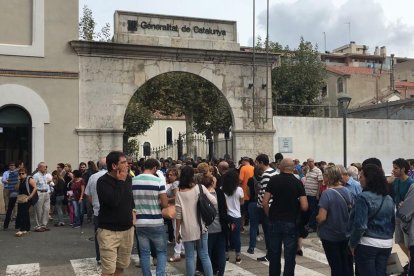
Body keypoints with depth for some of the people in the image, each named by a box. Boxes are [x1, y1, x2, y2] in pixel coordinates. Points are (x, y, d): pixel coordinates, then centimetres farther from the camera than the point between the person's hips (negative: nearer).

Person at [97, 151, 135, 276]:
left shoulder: (128, 178, 5)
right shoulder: (103, 181, -14)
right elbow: (113, 201, -28)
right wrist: (120, 181, -20)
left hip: (127, 229, 6)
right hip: (109, 231, -6)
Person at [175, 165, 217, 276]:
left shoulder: (179, 193, -7)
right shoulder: (200, 188, -5)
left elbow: (178, 215, -5)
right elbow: (214, 201, -1)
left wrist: (177, 232, 3)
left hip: (187, 230, -1)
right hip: (201, 228, 2)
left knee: (189, 257, 7)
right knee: (204, 256, 10)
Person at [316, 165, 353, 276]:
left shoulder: (327, 193, -20)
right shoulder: (347, 191, -2)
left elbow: (322, 218, -23)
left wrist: (316, 218, -3)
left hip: (330, 236, -5)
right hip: (346, 234, 5)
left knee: (336, 266, 9)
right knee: (347, 265, 16)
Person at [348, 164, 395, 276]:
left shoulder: (363, 197, -15)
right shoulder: (389, 198, 7)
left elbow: (360, 225, -18)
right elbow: (393, 222, 15)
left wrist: (352, 243, -7)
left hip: (367, 244, -6)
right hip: (386, 244, 7)